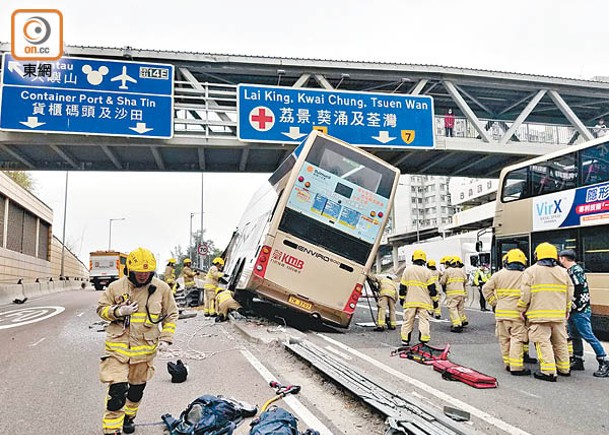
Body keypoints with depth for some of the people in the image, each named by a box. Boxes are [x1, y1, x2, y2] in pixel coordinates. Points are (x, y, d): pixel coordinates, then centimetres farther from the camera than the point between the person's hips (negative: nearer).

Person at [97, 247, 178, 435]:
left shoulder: (161, 288, -4)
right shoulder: (116, 287, -6)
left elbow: (171, 315, 6)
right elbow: (101, 309, 5)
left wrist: (165, 338, -4)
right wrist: (119, 311, -15)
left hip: (145, 347, 2)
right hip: (118, 345, -2)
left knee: (137, 388, 20)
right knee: (117, 390, -11)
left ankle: (128, 417, 45)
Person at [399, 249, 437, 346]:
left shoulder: (407, 270, 2)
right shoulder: (427, 272, -2)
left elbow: (402, 287, 4)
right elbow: (432, 288, -2)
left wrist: (402, 298, 14)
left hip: (410, 301, 2)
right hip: (424, 302, -1)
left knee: (408, 320, 10)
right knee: (424, 320, 2)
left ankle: (405, 340, 13)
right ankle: (424, 340, -2)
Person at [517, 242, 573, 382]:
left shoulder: (531, 271, -6)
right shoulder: (563, 272, 10)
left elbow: (525, 294, -8)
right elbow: (569, 294, 14)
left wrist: (522, 309, 4)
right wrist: (566, 310, 26)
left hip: (539, 315, -5)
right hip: (559, 314, 5)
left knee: (543, 342, -3)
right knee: (560, 342, 17)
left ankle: (548, 371, -8)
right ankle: (564, 368, 29)